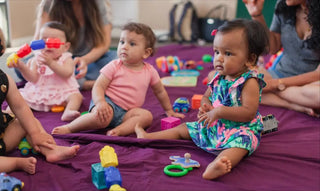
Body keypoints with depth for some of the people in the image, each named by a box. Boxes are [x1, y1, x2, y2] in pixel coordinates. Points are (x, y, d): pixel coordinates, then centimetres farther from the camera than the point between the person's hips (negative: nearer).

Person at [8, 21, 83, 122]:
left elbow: (67, 74, -22)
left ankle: (68, 113, -50)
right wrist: (22, 67, -24)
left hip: (62, 92, -3)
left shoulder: (66, 60, -2)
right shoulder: (36, 60, 6)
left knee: (76, 95, -29)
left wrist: (50, 63, -33)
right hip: (38, 93, 3)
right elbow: (33, 78, -6)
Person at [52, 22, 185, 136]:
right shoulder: (114, 67, -4)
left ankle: (119, 130, -36)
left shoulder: (149, 71, 5)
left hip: (126, 112, 4)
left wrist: (169, 110, 27)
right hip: (108, 102, -4)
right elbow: (98, 86, -9)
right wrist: (100, 102, -30)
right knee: (102, 118, -35)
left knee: (147, 116, -23)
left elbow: (160, 92, 20)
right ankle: (69, 128, -17)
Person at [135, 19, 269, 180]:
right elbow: (207, 96, 19)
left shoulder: (249, 82, -18)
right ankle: (148, 137, 28)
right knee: (184, 128, 16)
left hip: (239, 130, -8)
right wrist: (205, 107, -6)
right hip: (212, 126, 8)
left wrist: (219, 111, -29)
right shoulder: (216, 77, 3)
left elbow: (249, 112, -26)